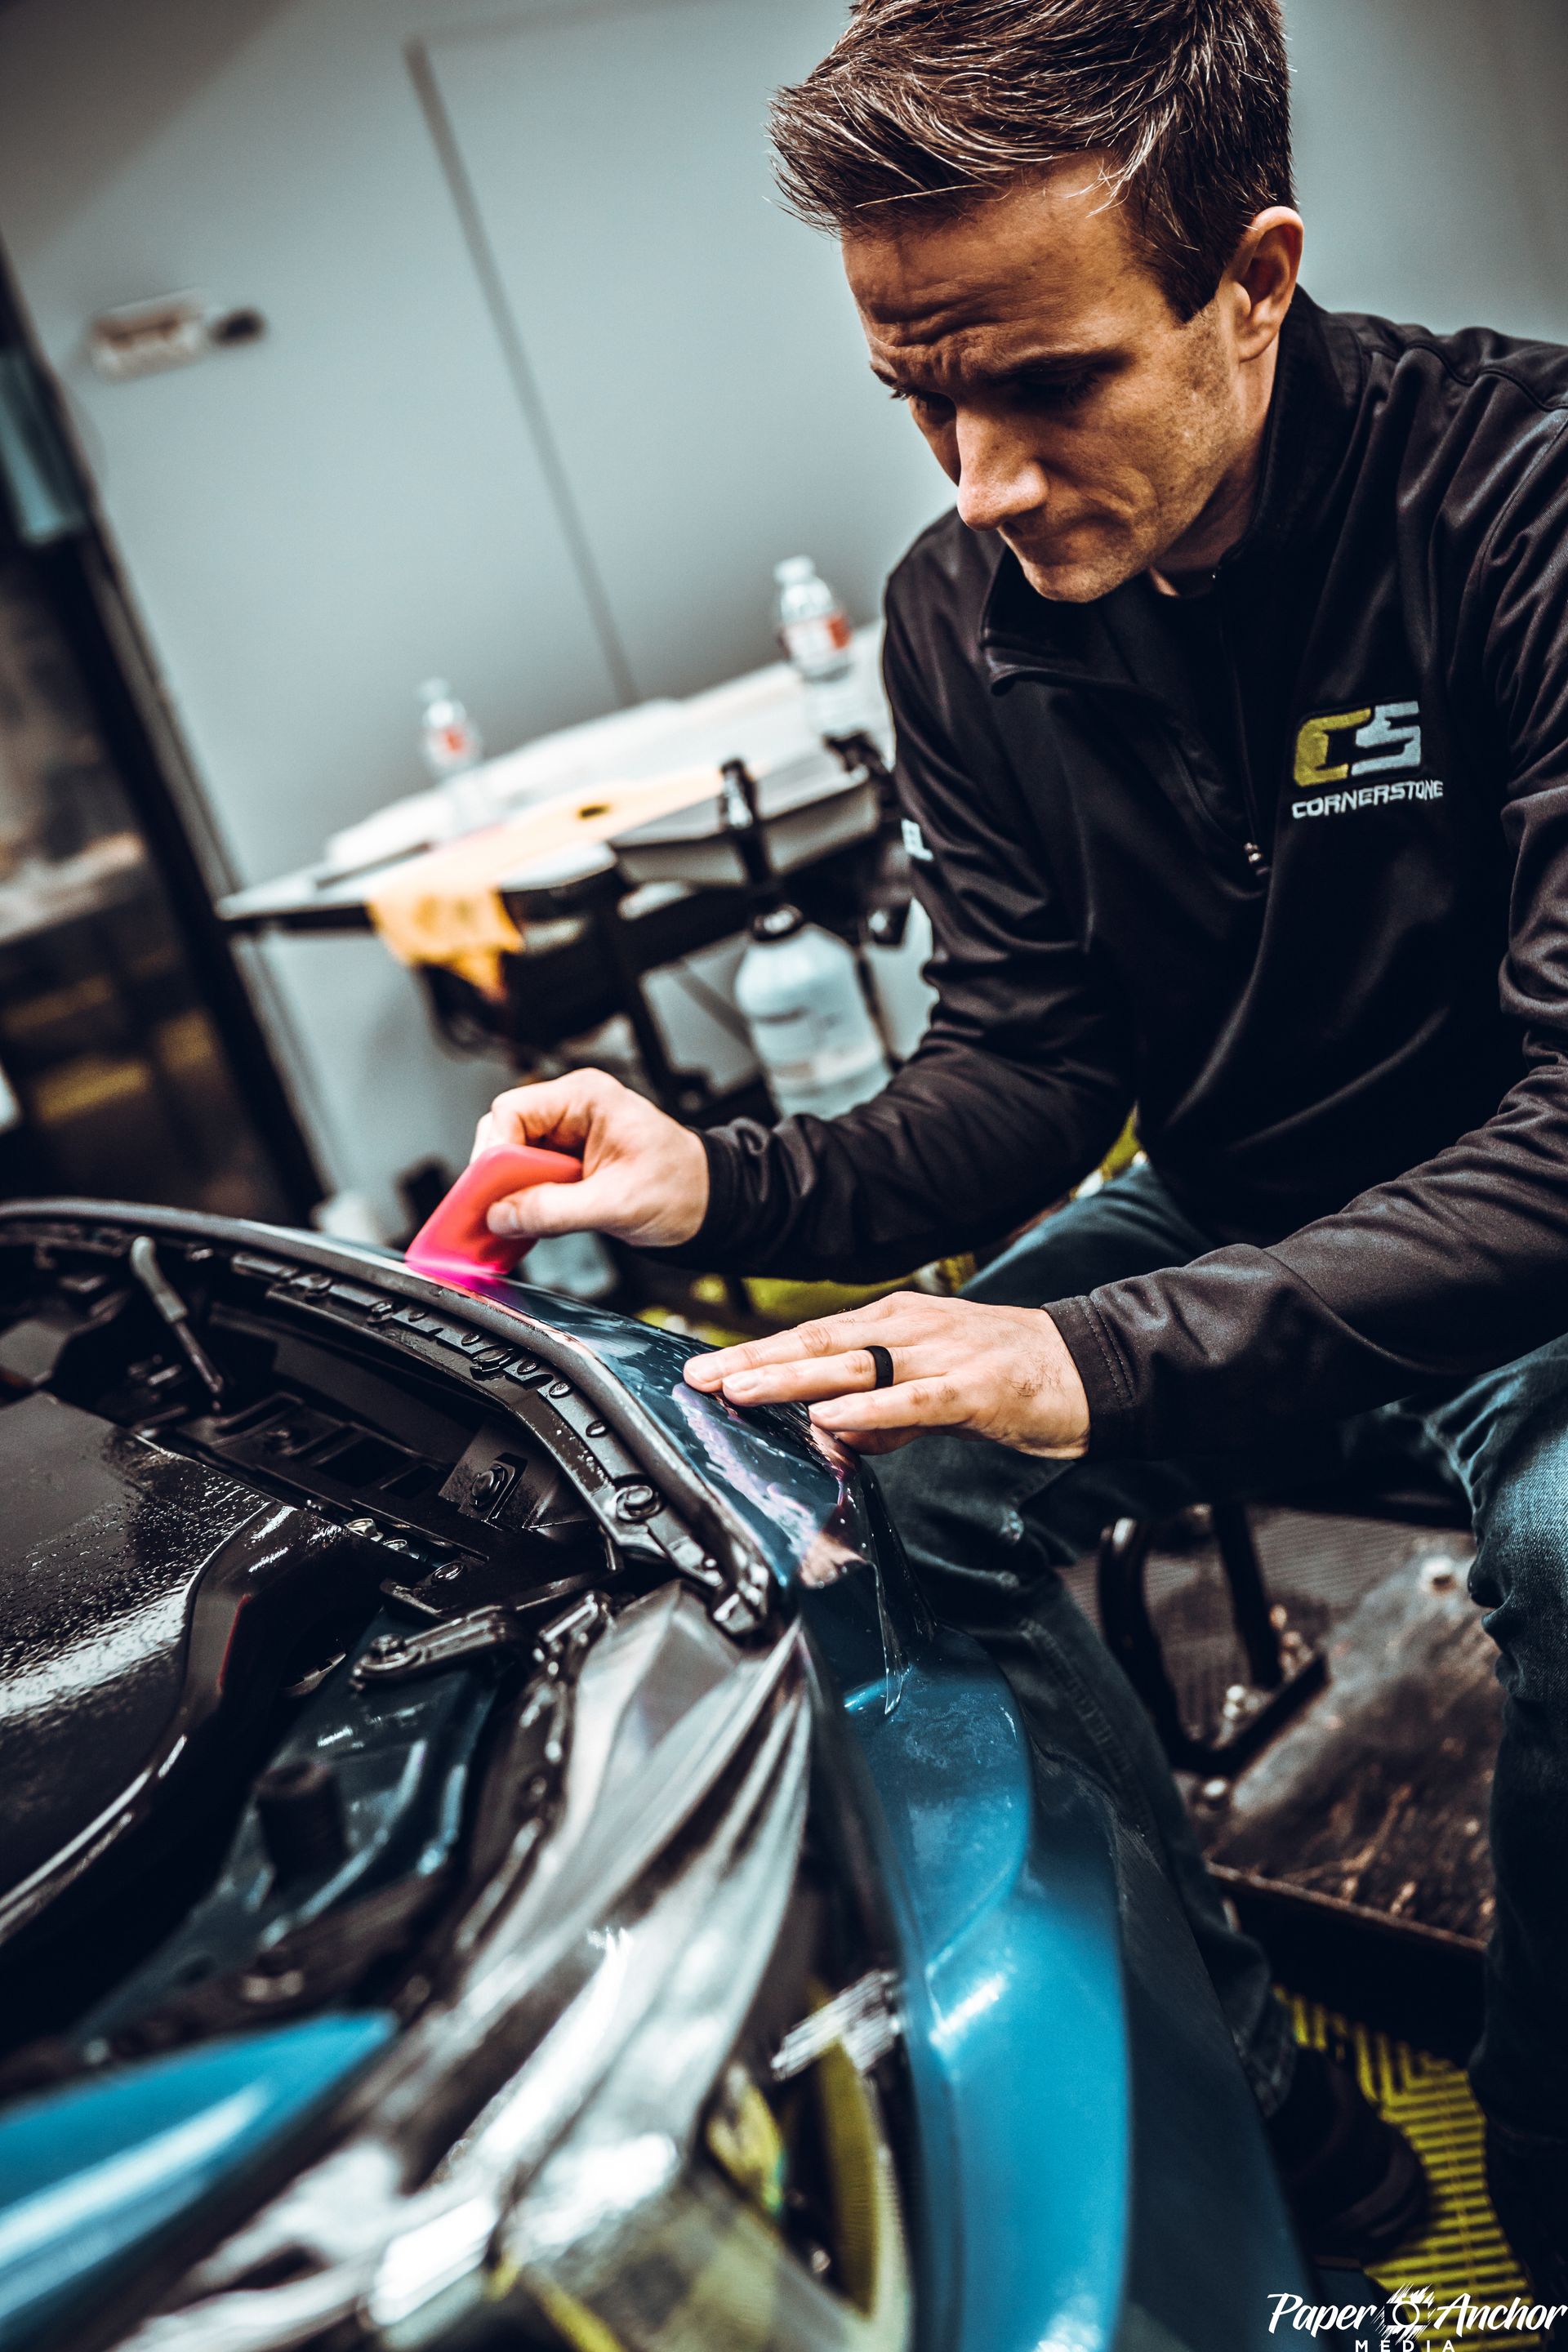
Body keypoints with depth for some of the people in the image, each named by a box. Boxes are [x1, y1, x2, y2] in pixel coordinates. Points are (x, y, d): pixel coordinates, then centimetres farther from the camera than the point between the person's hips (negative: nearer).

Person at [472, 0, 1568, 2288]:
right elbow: (1027, 1076, -3)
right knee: (889, 1497, -15)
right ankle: (1267, 2122, 2)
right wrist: (727, 1184, -22)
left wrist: (1119, 1355, -39)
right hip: (1236, 1221, 5)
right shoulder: (966, 615, -6)